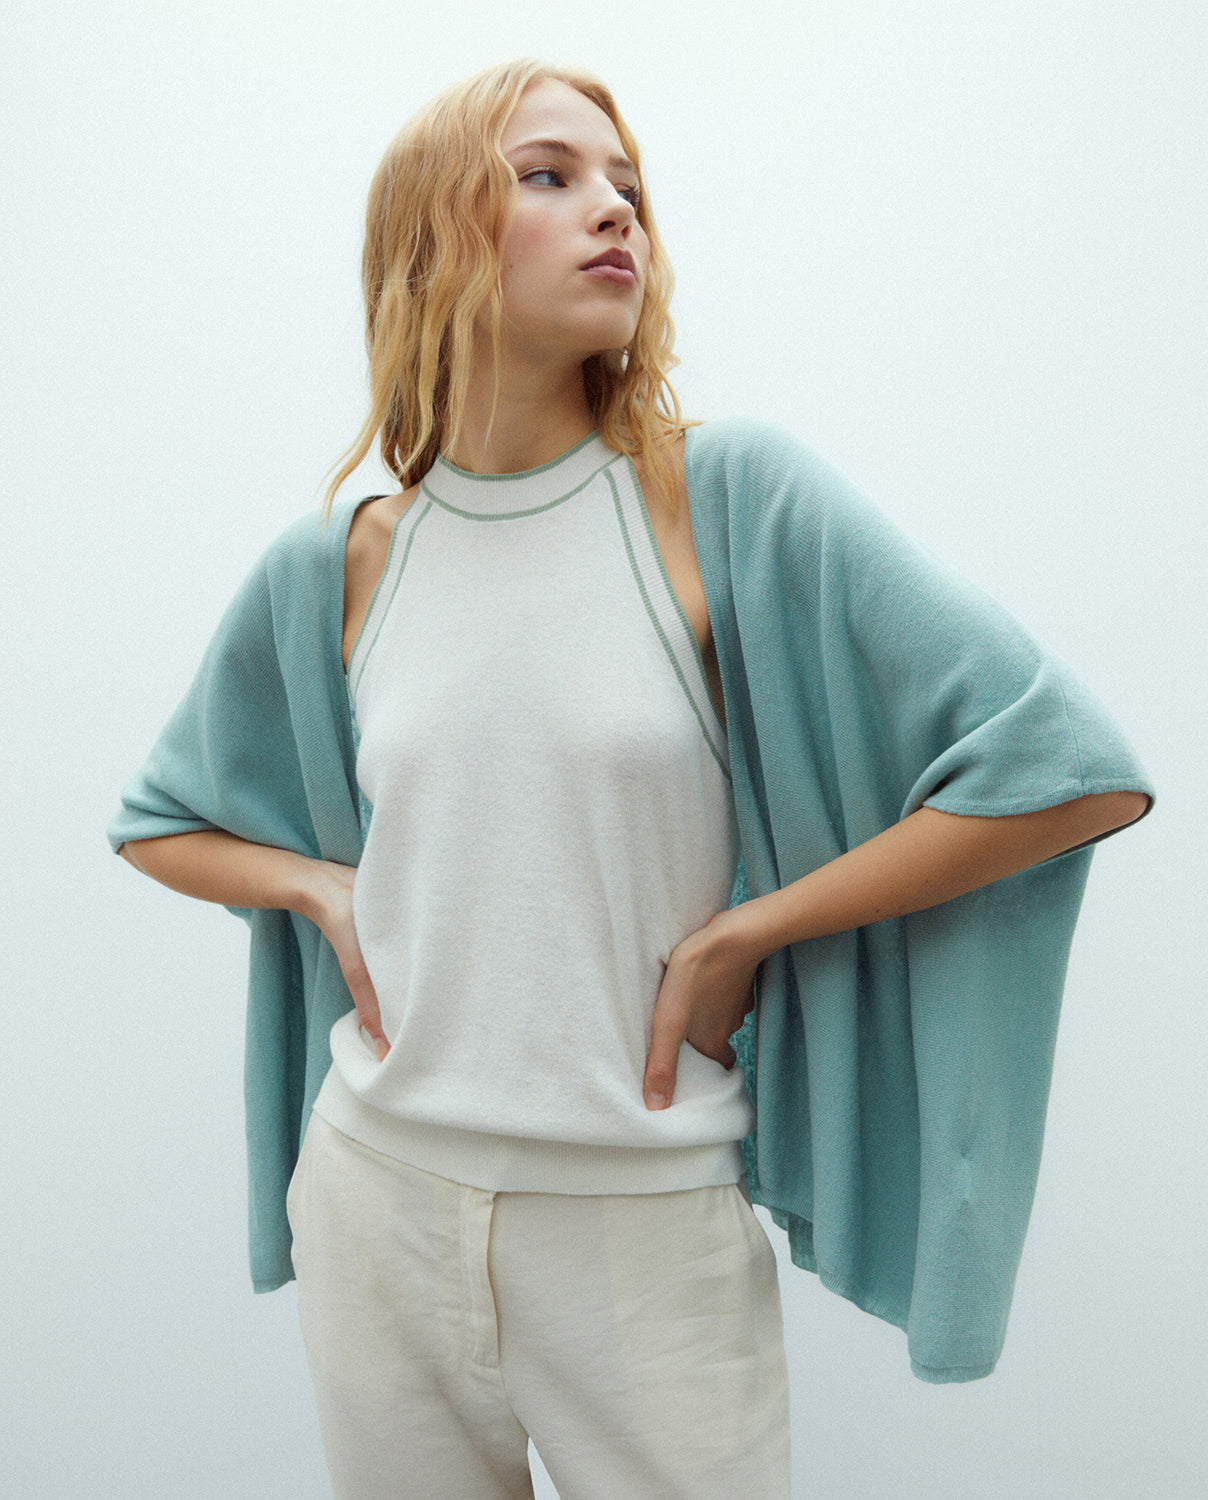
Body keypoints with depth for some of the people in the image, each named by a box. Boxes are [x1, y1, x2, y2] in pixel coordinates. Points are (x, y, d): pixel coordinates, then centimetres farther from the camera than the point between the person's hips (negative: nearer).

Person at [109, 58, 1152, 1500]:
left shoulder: (731, 498, -9)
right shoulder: (336, 570, 0)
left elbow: (1071, 773, -14)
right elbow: (161, 820, 17)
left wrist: (740, 934, -12)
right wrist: (328, 892, -2)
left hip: (651, 1223, -2)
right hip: (379, 1202, 3)